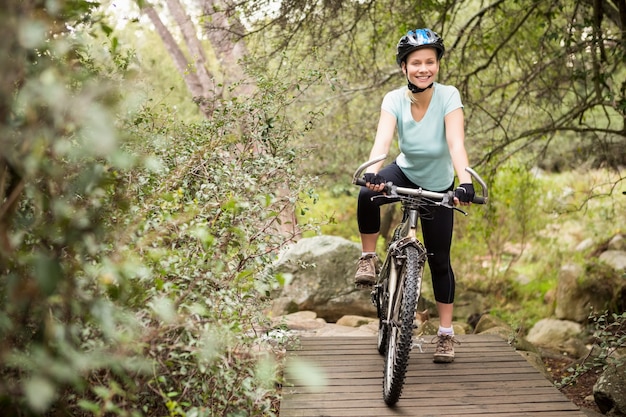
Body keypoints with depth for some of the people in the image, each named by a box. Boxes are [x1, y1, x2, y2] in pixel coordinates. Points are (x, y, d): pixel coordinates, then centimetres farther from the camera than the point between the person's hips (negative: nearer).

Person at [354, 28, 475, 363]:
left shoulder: (448, 97, -24)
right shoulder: (394, 100, -21)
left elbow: (456, 142, -38)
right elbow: (383, 139, -37)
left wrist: (465, 182, -55)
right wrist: (372, 173, -57)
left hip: (438, 186, -1)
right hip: (405, 172, 1)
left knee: (439, 260, 1)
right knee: (367, 195, -33)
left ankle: (446, 333, 18)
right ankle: (369, 259, -9)